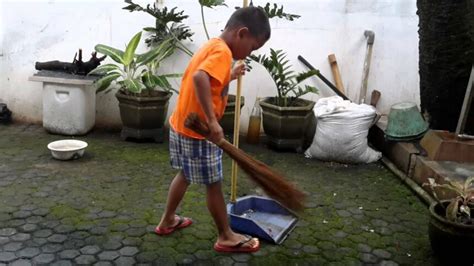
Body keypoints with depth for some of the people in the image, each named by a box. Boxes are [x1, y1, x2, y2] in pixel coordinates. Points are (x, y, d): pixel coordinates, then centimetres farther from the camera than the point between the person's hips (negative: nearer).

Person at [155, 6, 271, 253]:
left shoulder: (211, 46, 11)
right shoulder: (222, 51, -20)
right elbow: (199, 78, -36)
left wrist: (230, 76, 22)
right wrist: (212, 120, -36)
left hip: (181, 126, 9)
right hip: (198, 133, -9)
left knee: (185, 174, 25)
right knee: (213, 184, 5)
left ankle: (168, 220, 40)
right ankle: (226, 237, 21)